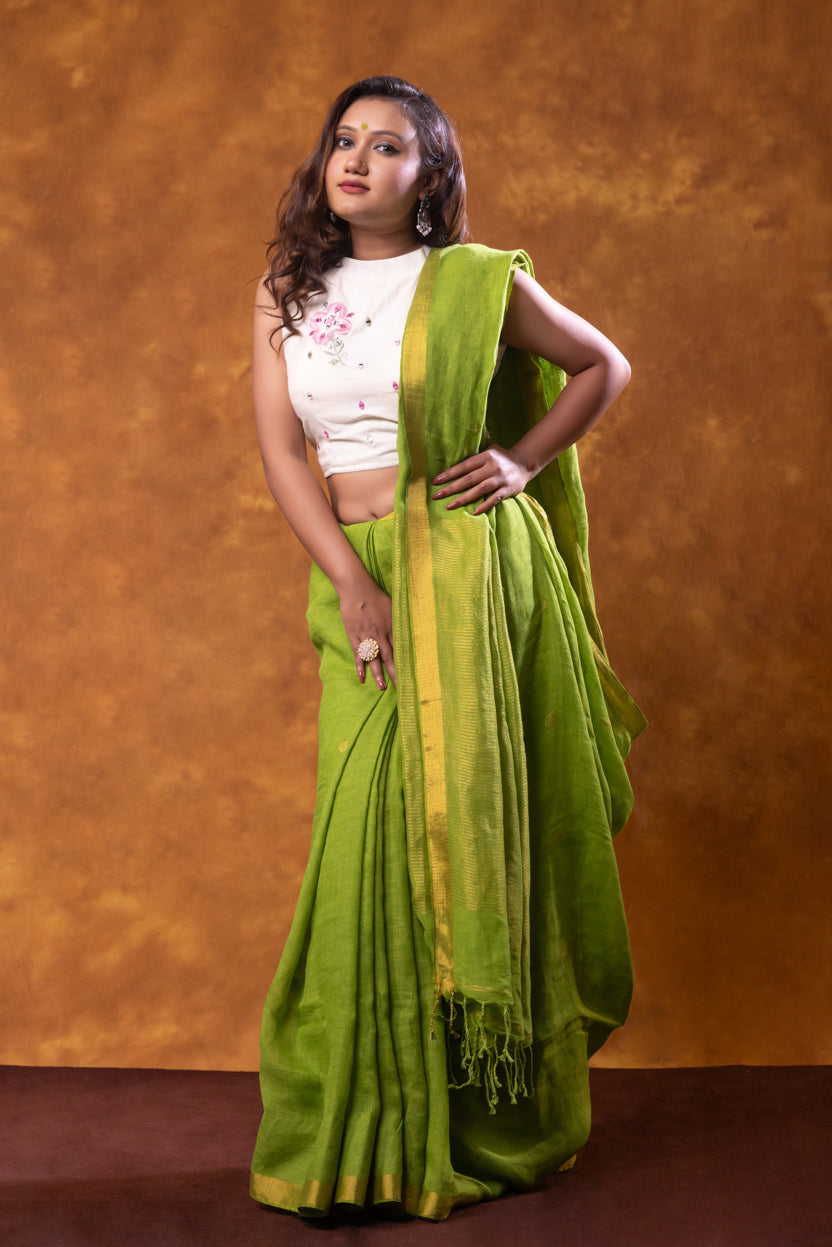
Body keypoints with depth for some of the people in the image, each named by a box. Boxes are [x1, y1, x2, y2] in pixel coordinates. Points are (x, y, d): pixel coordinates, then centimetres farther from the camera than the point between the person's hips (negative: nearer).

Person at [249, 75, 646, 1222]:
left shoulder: (478, 283, 0)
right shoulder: (286, 294, 9)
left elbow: (605, 365, 13)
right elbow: (281, 449, 1)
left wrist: (527, 457, -2)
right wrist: (353, 587, -11)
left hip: (471, 573, -3)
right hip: (357, 575, 3)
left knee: (463, 817, -1)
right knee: (369, 830, 1)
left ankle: (485, 1123, 13)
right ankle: (367, 1125, 14)